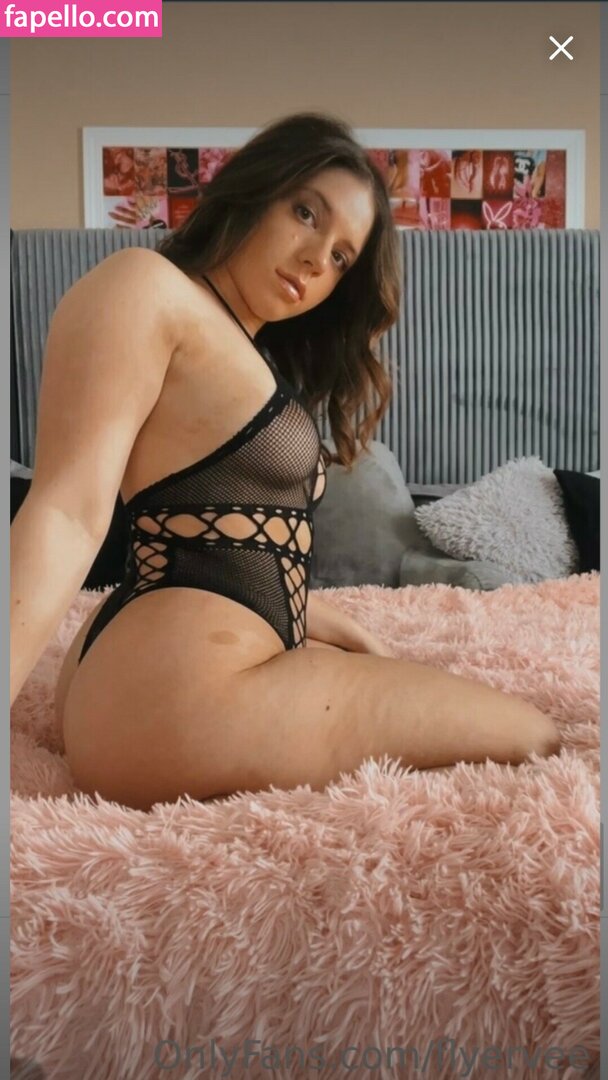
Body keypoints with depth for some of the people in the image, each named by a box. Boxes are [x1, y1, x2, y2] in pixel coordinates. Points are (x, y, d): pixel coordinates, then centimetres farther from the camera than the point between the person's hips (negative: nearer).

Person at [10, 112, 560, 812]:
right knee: (532, 738, 0)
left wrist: (357, 640, 20)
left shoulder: (254, 358, 24)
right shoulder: (145, 287, -6)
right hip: (179, 686, -10)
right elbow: (68, 513, -19)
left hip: (196, 664, 10)